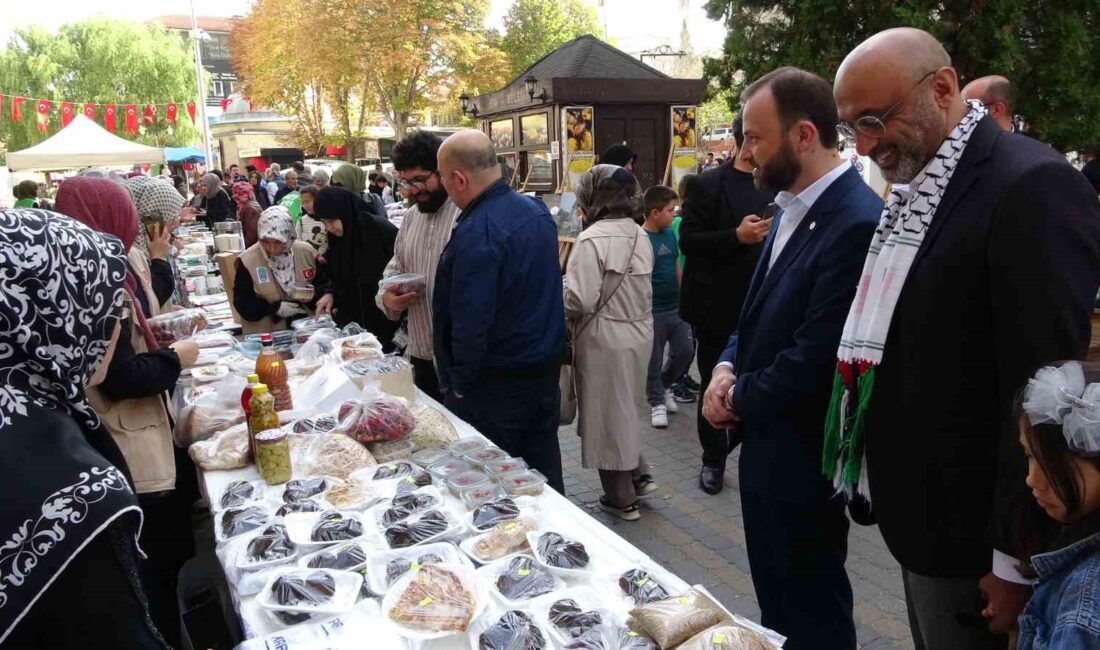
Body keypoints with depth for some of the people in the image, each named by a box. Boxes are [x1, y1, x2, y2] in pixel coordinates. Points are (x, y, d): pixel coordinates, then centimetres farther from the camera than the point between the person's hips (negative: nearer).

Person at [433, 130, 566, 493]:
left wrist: (460, 384, -14)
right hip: (546, 368, 8)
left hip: (496, 382, -8)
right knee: (544, 475, 19)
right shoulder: (537, 211, 5)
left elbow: (470, 322, -24)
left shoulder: (476, 234, -23)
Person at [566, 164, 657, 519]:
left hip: (605, 340, -7)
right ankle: (638, 476, 30)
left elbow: (580, 300, -23)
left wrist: (558, 294, -4)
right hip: (639, 332, 7)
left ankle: (621, 499, 20)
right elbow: (644, 290, 10)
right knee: (624, 410, 25)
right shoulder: (639, 235, 4)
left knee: (607, 415, 7)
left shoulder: (592, 239, -20)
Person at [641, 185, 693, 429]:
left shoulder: (671, 234, 6)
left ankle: (665, 385, 33)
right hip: (652, 311, -6)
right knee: (654, 360, 6)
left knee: (685, 351, 8)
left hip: (677, 307, 6)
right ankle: (657, 402, 23)